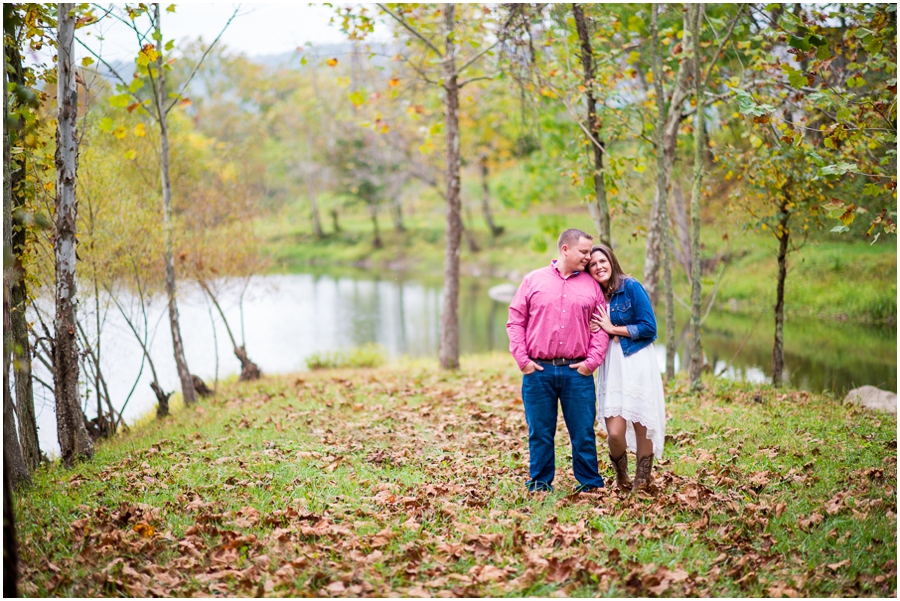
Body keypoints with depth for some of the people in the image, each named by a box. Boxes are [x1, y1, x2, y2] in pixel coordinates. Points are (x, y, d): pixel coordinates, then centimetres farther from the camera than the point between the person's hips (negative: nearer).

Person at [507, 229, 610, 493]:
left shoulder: (591, 285, 9)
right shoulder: (533, 280, 5)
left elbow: (601, 327, 7)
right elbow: (515, 321, 4)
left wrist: (592, 361, -4)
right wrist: (522, 359, -4)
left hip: (577, 372, 1)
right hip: (538, 372, -1)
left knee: (584, 432, 3)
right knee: (540, 433, 7)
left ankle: (589, 484, 15)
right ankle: (540, 484, 18)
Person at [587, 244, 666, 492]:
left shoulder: (631, 286, -6)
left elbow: (649, 327, -10)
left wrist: (612, 329, -8)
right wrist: (593, 330, -3)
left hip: (637, 362, -3)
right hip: (611, 366, 4)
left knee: (641, 427, 2)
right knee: (614, 431, -6)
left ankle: (642, 483, 18)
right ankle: (621, 479, 19)